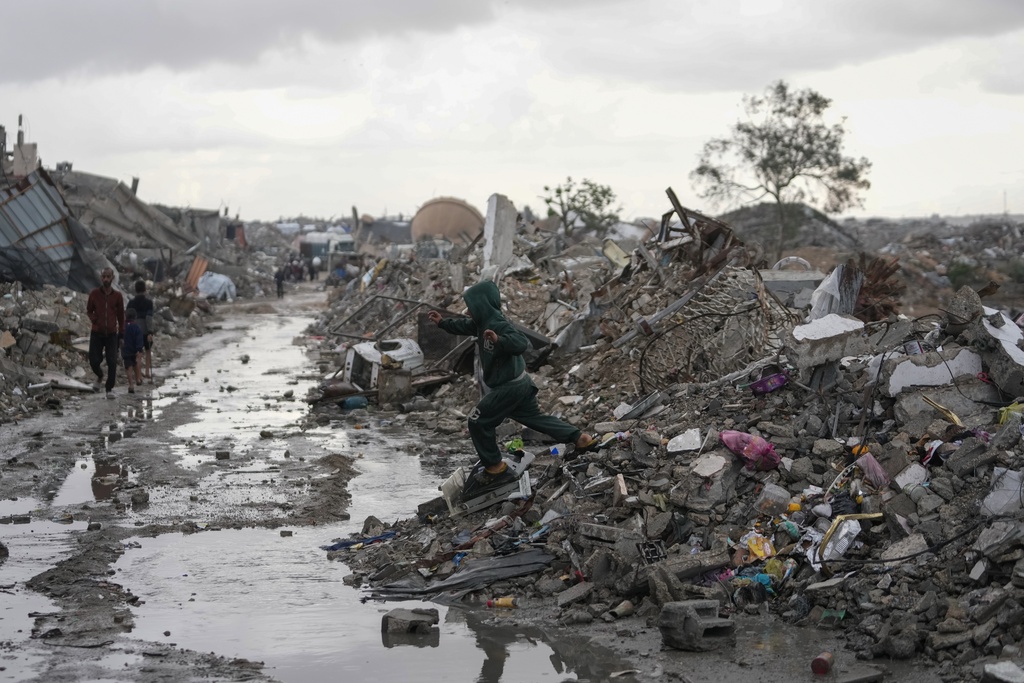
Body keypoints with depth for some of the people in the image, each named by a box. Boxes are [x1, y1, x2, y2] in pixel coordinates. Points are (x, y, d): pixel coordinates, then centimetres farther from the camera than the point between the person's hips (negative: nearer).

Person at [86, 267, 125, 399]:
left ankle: (109, 389, 5)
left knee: (112, 363, -7)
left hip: (112, 335, 0)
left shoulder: (117, 296, 1)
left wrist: (121, 335, 9)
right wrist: (94, 319, -9)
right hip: (96, 334, 0)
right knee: (94, 361, -5)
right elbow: (89, 310, 12)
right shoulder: (94, 294, -1)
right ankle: (100, 377, 28)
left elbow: (121, 316, 9)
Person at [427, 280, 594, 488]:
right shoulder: (483, 323, 3)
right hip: (519, 383, 10)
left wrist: (499, 340, -54)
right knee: (534, 417, 21)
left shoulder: (499, 326, -26)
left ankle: (495, 468, 6)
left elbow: (521, 343, -39)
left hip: (509, 387, -10)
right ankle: (580, 438, 24)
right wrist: (442, 322, 21)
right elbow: (464, 326, 23)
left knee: (478, 422, -1)